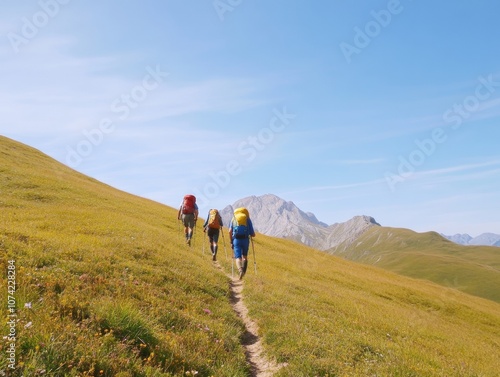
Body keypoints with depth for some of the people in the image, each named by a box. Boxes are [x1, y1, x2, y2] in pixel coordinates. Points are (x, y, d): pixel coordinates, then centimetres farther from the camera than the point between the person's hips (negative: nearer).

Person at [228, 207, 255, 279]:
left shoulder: (233, 219, 15)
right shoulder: (248, 219, 10)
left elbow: (230, 231, 1)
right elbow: (253, 235, 6)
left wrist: (231, 242, 10)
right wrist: (250, 234, 29)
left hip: (236, 240, 0)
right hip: (245, 240, 0)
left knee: (238, 258, -1)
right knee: (245, 256, 22)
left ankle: (240, 271, -27)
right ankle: (244, 271, 20)